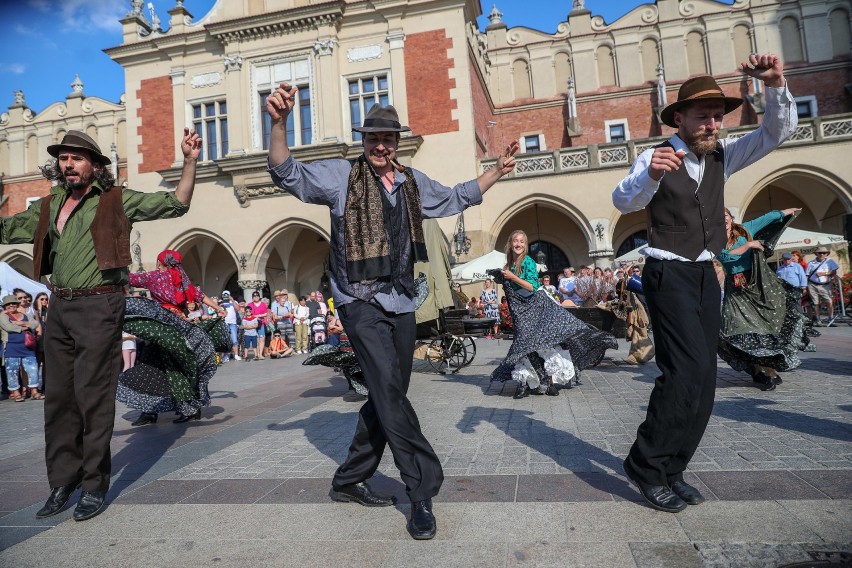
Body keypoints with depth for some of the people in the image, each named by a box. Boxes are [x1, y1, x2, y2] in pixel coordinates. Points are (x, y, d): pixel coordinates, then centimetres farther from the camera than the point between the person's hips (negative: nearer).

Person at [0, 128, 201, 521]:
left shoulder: (117, 201, 1)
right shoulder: (48, 207, 16)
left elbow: (176, 204, -3)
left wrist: (189, 161, -13)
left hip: (99, 307, -6)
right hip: (59, 308, 6)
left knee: (92, 396, -3)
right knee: (58, 396, 11)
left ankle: (95, 485, 10)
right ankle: (63, 481, 25)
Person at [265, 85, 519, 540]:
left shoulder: (413, 184, 15)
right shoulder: (340, 175, 0)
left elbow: (456, 199, 28)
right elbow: (288, 174, -9)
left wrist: (497, 171, 22)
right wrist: (278, 123, -26)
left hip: (401, 303, 6)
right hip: (361, 302, -6)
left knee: (388, 397, 9)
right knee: (389, 389, -18)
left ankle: (349, 481, 25)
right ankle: (423, 490, -8)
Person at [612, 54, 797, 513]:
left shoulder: (722, 156, 11)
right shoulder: (655, 157, -8)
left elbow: (778, 132, 10)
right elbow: (623, 202, -23)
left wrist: (775, 86, -6)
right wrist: (651, 174, -43)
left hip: (705, 275, 7)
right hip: (668, 274, -7)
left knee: (701, 380, 5)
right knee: (687, 370, -19)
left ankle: (669, 470, 15)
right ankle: (646, 464, -6)